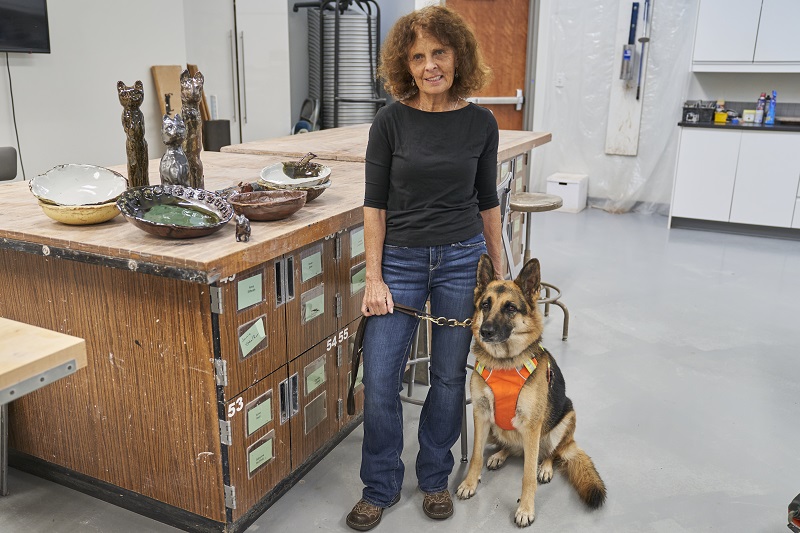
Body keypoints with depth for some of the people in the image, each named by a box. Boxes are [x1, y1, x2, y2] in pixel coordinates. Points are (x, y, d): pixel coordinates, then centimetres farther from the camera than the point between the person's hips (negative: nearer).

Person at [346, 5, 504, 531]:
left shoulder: (480, 122, -1)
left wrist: (499, 269, 9)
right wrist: (374, 278, -7)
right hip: (401, 259, -1)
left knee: (449, 375, 11)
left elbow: (488, 201, 7)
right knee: (380, 381, 0)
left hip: (462, 259, 1)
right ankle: (381, 488, 23)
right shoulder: (392, 120, -6)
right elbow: (375, 203, -4)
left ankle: (435, 478, 33)